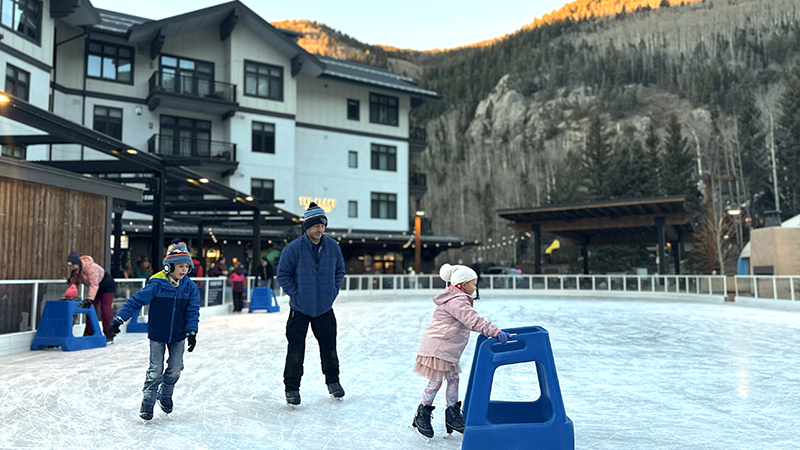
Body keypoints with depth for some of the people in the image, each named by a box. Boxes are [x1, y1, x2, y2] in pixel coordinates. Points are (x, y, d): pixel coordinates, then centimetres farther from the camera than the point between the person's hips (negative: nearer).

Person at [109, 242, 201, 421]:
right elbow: (136, 300, -17)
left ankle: (165, 395, 33)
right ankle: (147, 403, 18)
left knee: (175, 368, 8)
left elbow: (192, 311, -6)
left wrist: (192, 332, -17)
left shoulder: (190, 287, -9)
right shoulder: (157, 284, -19)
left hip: (178, 335, 3)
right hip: (157, 334, -3)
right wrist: (119, 318, -22)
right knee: (155, 370, -1)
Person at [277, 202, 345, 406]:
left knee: (329, 347, 13)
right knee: (296, 351, 0)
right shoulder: (293, 248, -14)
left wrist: (333, 291, 1)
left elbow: (339, 271, 10)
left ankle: (333, 381, 33)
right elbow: (283, 274, -5)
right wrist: (296, 294, -11)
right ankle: (291, 388, 16)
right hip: (300, 309, -3)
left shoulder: (333, 246, -3)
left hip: (325, 308, 3)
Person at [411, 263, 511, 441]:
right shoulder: (456, 301, -20)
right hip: (437, 348, -10)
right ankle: (422, 415, 15)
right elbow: (473, 320, -32)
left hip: (448, 350, 10)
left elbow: (468, 322, 23)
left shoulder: (457, 299, 15)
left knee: (453, 379, 13)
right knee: (435, 382, 0)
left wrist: (492, 330, 19)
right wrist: (494, 331, -37)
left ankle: (453, 415, 23)